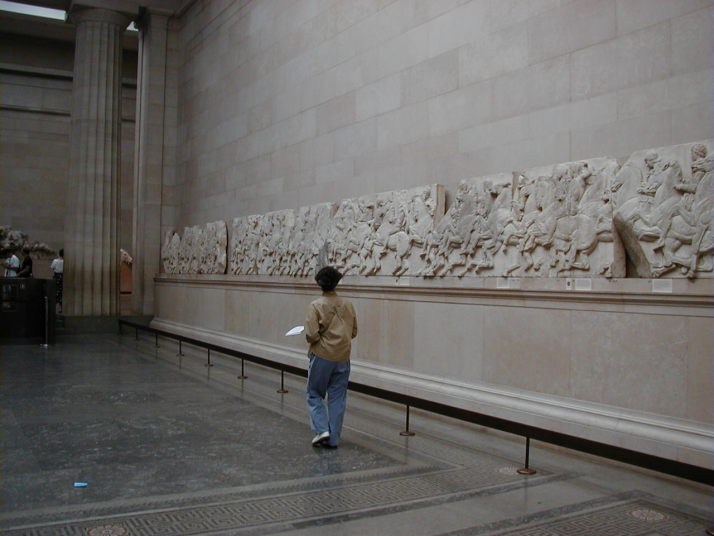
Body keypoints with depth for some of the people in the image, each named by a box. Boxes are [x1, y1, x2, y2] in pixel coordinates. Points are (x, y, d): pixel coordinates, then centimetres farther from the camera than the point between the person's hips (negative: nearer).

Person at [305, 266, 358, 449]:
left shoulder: (316, 306, -13)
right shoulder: (348, 305, 1)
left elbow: (311, 335, -17)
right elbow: (354, 332, 8)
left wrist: (311, 338, 4)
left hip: (322, 356, -4)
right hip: (343, 358, 4)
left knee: (314, 395, 13)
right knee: (337, 398, 10)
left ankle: (322, 429, -1)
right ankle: (333, 438, 13)